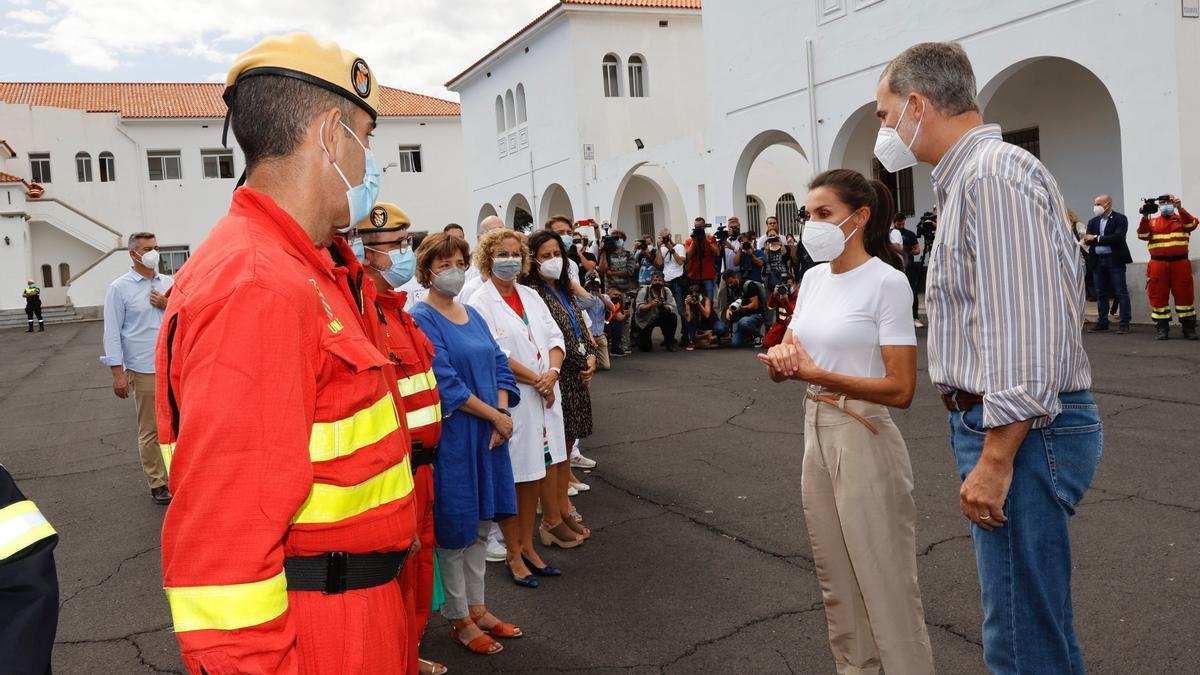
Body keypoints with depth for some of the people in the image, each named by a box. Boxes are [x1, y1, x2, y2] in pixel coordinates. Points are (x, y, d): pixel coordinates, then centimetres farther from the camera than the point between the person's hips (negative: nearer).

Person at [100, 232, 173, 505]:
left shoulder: (168, 283, 11)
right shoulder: (119, 288, -1)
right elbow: (112, 332, -4)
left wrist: (169, 306, -5)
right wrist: (117, 372, -9)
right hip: (144, 371, -4)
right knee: (150, 430, 3)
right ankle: (158, 484, 12)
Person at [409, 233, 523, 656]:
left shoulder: (473, 315, 12)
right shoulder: (421, 319, -11)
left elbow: (499, 365, 10)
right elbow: (445, 382, -18)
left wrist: (505, 414, -6)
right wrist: (495, 416, -14)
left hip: (488, 432, 7)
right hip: (452, 435, -7)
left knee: (481, 523, 15)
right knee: (454, 527, 5)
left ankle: (477, 608, 30)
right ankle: (459, 619, 20)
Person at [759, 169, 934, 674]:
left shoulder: (887, 282, -14)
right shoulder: (813, 278, 7)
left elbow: (901, 389, -19)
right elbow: (789, 354, 11)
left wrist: (816, 374, -26)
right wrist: (781, 357, -12)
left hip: (864, 438, -8)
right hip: (816, 433, 8)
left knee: (885, 581, 3)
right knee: (836, 578, 20)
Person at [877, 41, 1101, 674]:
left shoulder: (992, 175, -16)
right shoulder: (969, 176, 16)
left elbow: (1026, 333, -23)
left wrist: (995, 460, -20)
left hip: (1020, 430, -10)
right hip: (1001, 422, 10)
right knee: (1034, 617, 22)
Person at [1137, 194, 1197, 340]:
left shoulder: (1182, 219, 11)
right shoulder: (1152, 221, 13)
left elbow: (1192, 224, -10)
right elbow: (1143, 235, -2)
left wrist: (1180, 209, -23)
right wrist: (1145, 218, -15)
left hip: (1180, 263, 0)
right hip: (1158, 264, 1)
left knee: (1184, 294, 2)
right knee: (1159, 295, 1)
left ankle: (1189, 328, 9)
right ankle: (1162, 328, 8)